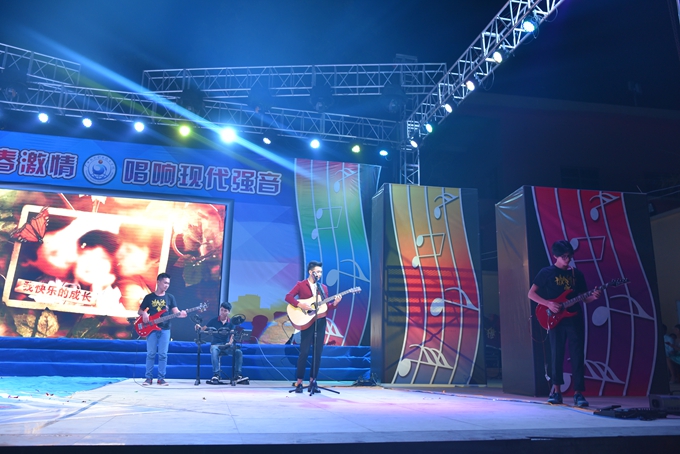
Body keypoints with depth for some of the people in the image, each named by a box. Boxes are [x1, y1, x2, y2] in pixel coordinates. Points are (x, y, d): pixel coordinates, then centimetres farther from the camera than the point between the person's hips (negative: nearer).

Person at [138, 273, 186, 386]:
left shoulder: (170, 297, 8)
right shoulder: (149, 297, 6)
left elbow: (175, 311, 0)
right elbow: (140, 311, 11)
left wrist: (180, 314, -22)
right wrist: (144, 314, -12)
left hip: (165, 329, 1)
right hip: (151, 329, -1)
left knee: (163, 354, 0)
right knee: (151, 354, -2)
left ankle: (161, 378, 6)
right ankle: (149, 377, 6)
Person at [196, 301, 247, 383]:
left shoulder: (231, 322, 6)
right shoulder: (214, 321, 3)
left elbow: (232, 334, -4)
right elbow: (203, 329, -3)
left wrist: (230, 342, -24)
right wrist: (199, 327, -26)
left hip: (227, 345, 2)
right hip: (216, 344, -2)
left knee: (239, 352, -25)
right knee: (214, 350, -38)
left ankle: (237, 375, -19)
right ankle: (216, 375, -35)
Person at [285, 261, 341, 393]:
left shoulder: (324, 288, 14)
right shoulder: (301, 285, 1)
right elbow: (288, 297, -9)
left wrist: (334, 303, -8)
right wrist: (300, 304, -22)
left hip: (321, 322, 5)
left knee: (318, 352, 4)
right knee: (304, 352, -6)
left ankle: (312, 381, 12)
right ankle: (299, 382, 3)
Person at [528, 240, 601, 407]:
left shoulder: (577, 274, 11)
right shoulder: (546, 272, 1)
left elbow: (583, 298, 14)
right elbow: (531, 294, -2)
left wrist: (593, 297, -8)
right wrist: (548, 304, -14)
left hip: (575, 319, 3)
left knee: (577, 355, 0)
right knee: (556, 354, 1)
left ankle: (578, 393, 4)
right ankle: (556, 391, 12)